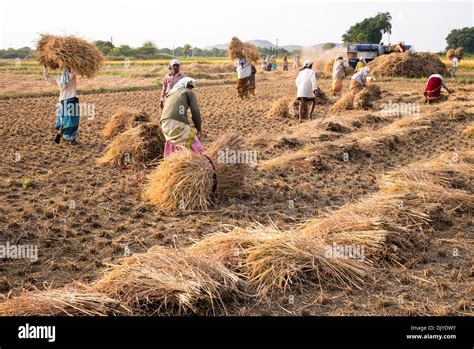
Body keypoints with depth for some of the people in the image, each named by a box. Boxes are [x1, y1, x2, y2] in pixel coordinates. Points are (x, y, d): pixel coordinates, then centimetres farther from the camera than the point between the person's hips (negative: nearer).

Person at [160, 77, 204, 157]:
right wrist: (198, 128, 15)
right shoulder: (189, 92, 17)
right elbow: (195, 111, 5)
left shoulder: (171, 94, 36)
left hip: (165, 124, 7)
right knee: (194, 146, -3)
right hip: (177, 123, -7)